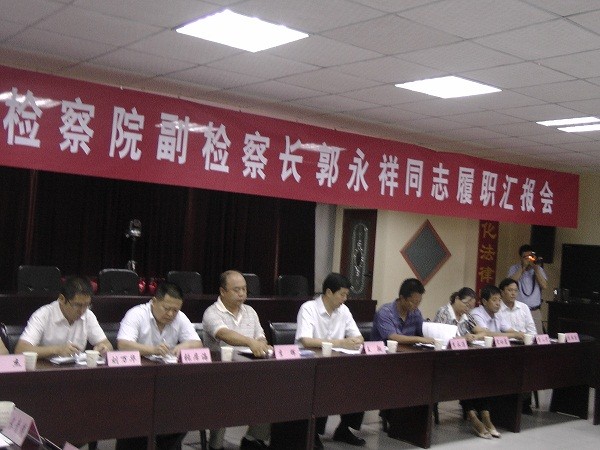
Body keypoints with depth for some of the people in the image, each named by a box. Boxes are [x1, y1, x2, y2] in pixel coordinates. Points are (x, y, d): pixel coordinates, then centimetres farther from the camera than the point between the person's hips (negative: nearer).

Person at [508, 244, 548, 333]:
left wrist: (536, 269, -7)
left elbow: (544, 286, 0)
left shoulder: (539, 269, 13)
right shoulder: (514, 268, 6)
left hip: (535, 312, 2)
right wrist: (523, 267, -9)